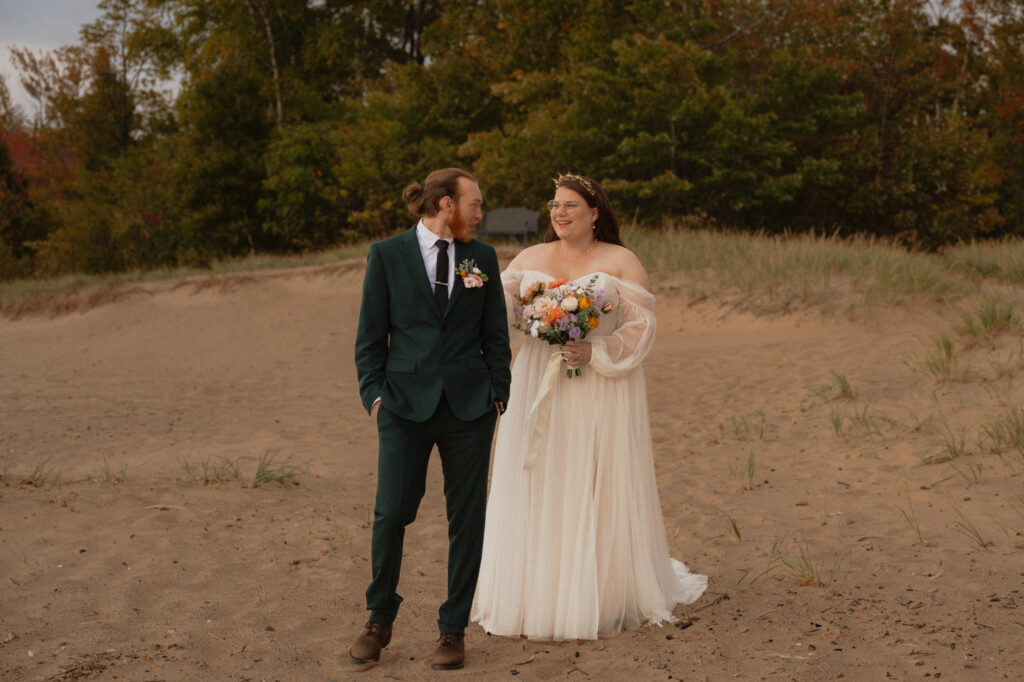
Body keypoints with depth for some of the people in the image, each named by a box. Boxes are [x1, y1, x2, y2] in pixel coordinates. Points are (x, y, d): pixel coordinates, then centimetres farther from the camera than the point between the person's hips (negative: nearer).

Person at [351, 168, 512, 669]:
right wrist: (374, 394, -5)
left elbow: (495, 336, 10)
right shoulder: (387, 255, 1)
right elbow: (371, 335, 2)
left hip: (469, 405, 2)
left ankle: (453, 630, 17)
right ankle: (380, 620, 18)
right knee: (391, 514, -4)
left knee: (467, 519, 4)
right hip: (406, 403, -2)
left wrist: (498, 396, 4)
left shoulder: (482, 257, 8)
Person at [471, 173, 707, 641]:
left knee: (595, 493, -1)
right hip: (538, 392, 4)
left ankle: (604, 598, 9)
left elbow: (642, 325, -5)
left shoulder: (621, 262, 0)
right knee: (536, 490, 4)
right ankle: (534, 596, 12)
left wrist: (595, 352, -19)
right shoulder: (531, 259, 12)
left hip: (600, 393, -3)